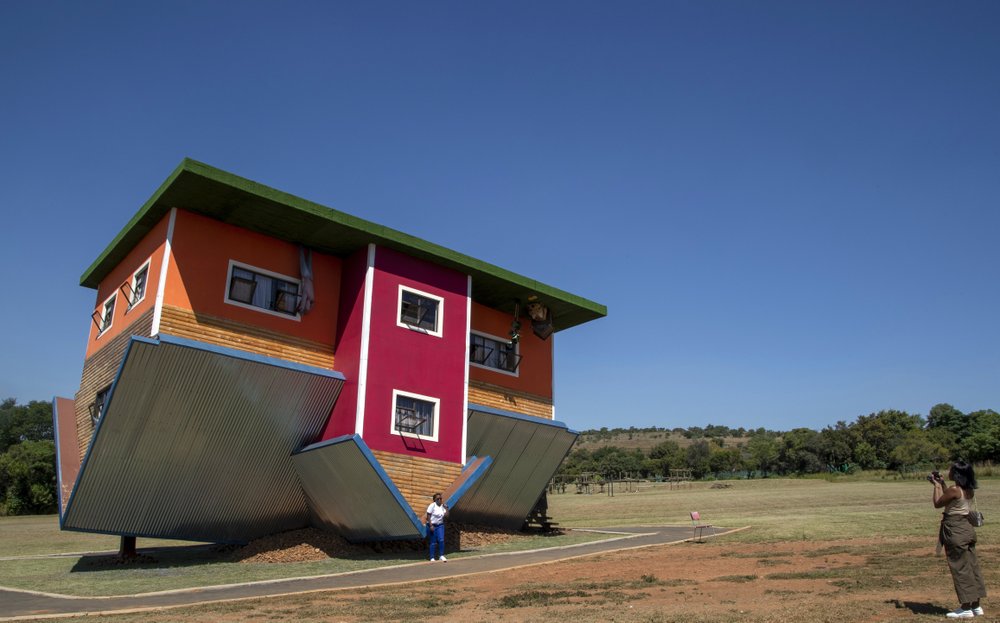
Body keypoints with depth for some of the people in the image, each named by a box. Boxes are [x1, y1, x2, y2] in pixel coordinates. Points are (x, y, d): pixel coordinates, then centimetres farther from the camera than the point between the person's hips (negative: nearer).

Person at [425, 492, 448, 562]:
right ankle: (432, 558, 10)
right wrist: (431, 526, -18)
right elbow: (428, 516, -13)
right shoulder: (432, 505, -11)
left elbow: (446, 516, 3)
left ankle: (441, 556, 2)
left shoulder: (442, 506, 5)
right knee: (433, 542, 0)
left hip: (440, 525, 4)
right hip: (432, 526, -4)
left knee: (441, 540, -9)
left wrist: (446, 509, -6)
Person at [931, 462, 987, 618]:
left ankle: (966, 608, 4)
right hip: (968, 529, 9)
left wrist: (937, 486, 2)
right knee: (972, 566, 12)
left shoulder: (954, 489, -19)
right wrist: (942, 484, 20)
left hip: (955, 531, -9)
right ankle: (976, 606, 21)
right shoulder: (970, 490, 7)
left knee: (960, 568, -1)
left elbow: (937, 503, -8)